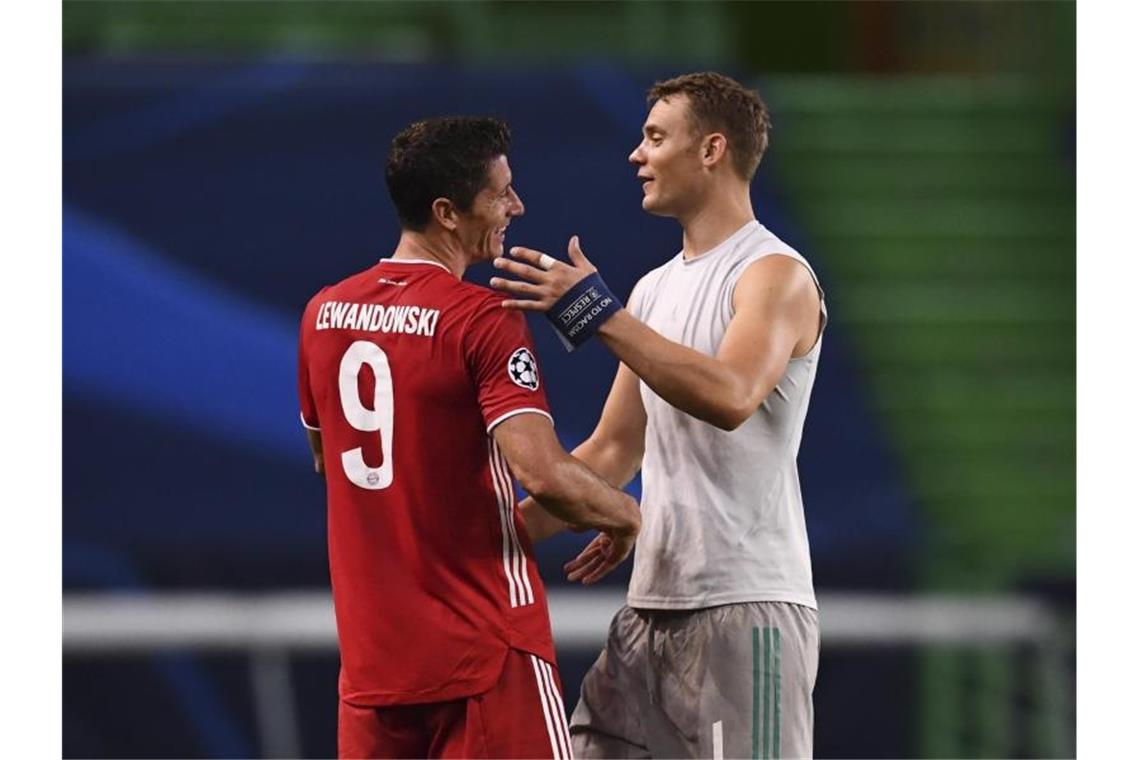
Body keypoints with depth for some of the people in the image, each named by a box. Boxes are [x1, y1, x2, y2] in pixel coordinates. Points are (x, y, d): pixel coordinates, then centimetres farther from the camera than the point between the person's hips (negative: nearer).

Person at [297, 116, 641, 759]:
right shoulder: (484, 320, -14)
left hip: (370, 653, 7)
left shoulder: (325, 312, 8)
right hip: (483, 654, -7)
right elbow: (543, 474, -24)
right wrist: (624, 514, -5)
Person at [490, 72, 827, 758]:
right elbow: (614, 450, 21)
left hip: (746, 606, -8)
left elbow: (731, 396, -28)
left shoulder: (776, 275, -9)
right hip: (653, 604, 8)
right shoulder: (656, 289, 17)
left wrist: (600, 315, -26)